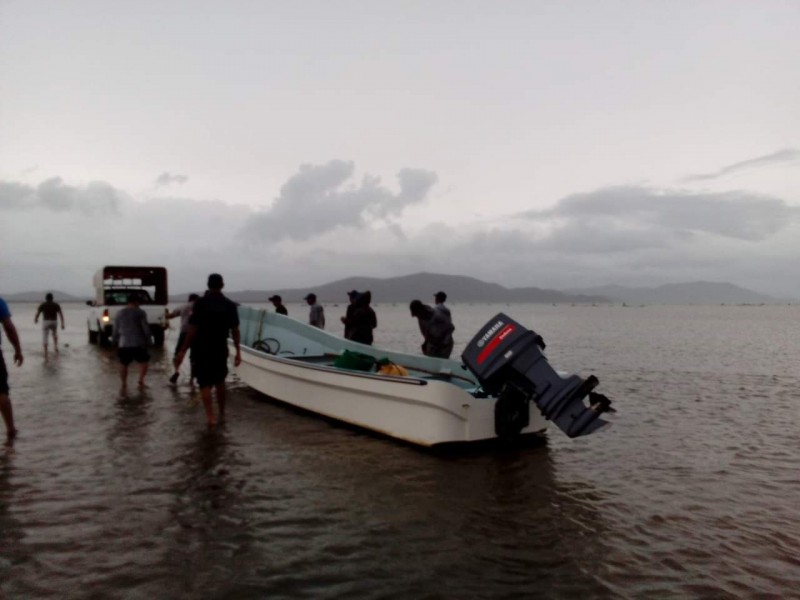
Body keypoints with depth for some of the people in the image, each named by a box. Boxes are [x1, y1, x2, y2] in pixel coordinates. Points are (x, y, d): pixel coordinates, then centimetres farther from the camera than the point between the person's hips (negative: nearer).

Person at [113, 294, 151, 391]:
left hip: (123, 344, 3)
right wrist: (148, 341, 4)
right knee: (144, 361, 16)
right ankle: (141, 379, 0)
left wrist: (115, 342, 22)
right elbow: (146, 328, -6)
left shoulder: (119, 314, 8)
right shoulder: (140, 313, -4)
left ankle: (124, 384, 10)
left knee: (124, 364, 18)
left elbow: (116, 330, 11)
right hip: (138, 344, -3)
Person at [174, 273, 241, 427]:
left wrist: (182, 351, -9)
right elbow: (235, 330, -2)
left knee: (205, 382, 5)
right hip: (220, 348, 3)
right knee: (219, 380, 20)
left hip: (201, 349, -2)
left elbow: (192, 329, -13)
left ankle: (210, 416, -6)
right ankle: (222, 413, 30)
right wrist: (238, 351, 5)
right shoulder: (230, 305, -2)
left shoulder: (200, 303, -10)